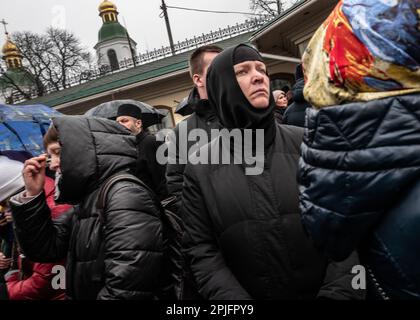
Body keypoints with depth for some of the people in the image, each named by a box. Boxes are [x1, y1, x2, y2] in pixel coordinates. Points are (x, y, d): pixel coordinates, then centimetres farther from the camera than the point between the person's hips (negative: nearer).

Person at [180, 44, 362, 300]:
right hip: (248, 295, 0)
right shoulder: (200, 169, -7)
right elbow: (202, 249, -7)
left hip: (324, 292, 1)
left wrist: (337, 292, -18)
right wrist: (234, 300, -19)